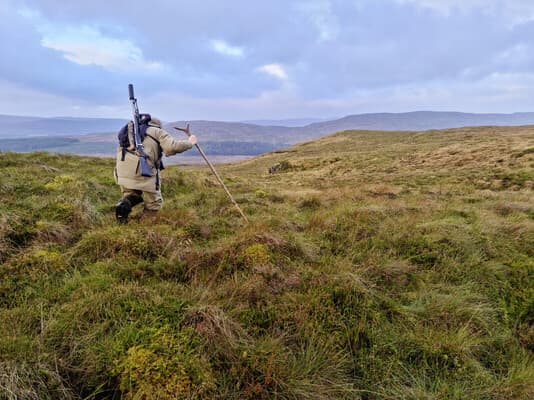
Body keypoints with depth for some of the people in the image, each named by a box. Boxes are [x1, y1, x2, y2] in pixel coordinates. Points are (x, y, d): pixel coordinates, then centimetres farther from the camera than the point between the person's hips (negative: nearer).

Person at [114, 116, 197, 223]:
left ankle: (123, 206, -2)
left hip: (122, 168, 5)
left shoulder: (132, 131, 30)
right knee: (154, 203, 12)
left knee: (130, 194, 26)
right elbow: (171, 147, -4)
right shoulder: (158, 132, 13)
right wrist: (189, 143, 9)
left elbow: (119, 150, 24)